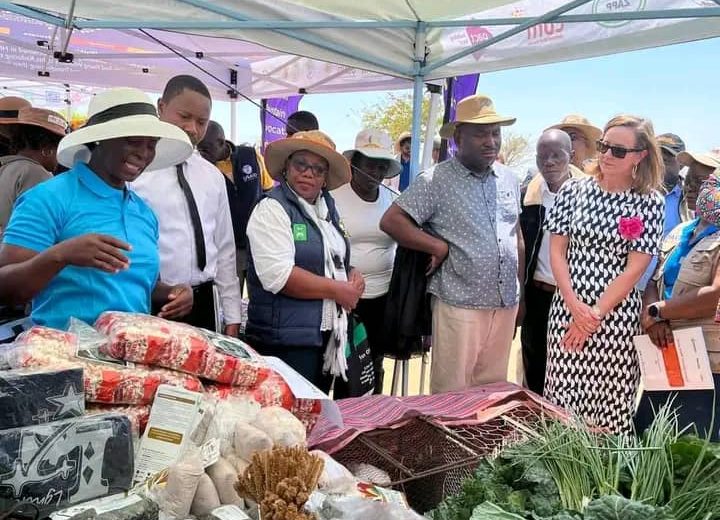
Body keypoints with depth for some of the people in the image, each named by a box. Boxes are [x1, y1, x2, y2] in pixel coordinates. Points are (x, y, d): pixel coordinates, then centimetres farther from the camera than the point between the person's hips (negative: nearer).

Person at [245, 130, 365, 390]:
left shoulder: (327, 208, 12)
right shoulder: (272, 209, -12)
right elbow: (278, 275, -22)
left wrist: (353, 276, 1)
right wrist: (336, 290, -16)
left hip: (327, 336, 8)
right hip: (286, 341, -8)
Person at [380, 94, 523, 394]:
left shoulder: (510, 180, 11)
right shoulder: (436, 181, -9)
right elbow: (391, 221, -13)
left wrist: (521, 291, 17)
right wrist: (439, 247, -15)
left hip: (506, 304, 6)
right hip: (460, 305, -5)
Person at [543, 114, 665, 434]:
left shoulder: (649, 203, -1)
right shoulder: (573, 190, 3)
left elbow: (634, 269, -6)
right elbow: (557, 251, 2)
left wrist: (595, 315, -11)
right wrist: (575, 306, -9)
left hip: (617, 314, -1)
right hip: (568, 308, 2)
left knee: (611, 400, 2)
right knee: (561, 394, 5)